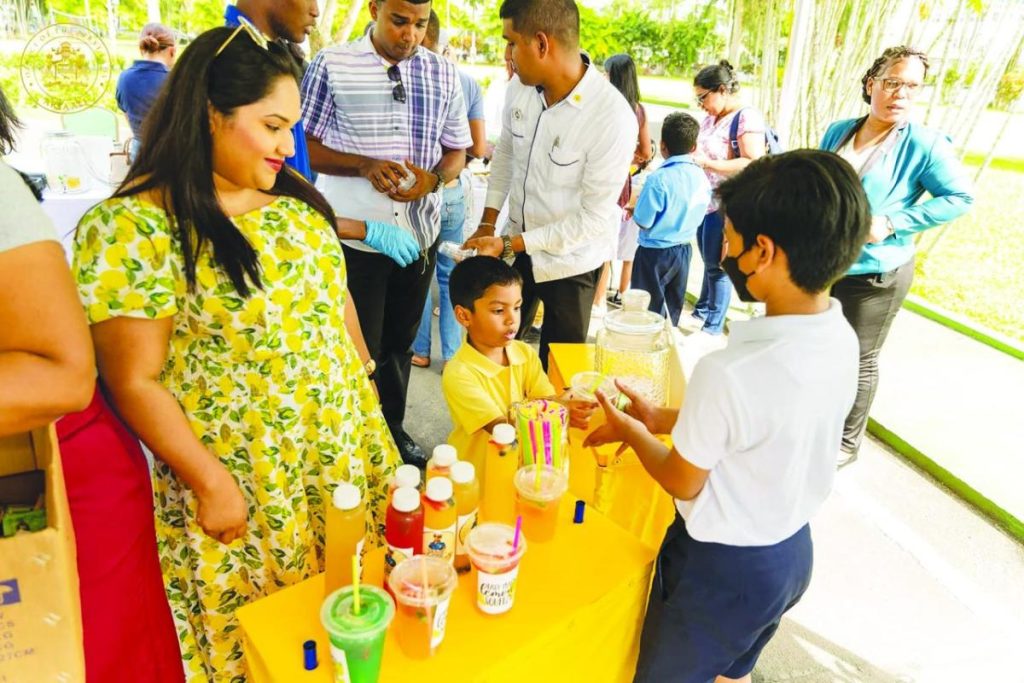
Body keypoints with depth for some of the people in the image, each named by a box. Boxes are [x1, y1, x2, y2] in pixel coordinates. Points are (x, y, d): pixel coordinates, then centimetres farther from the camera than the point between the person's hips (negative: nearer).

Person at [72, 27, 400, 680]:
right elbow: (135, 381, -16)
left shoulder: (294, 198, 4)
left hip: (349, 447, 6)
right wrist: (211, 484, -13)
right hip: (245, 481, -5)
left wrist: (365, 380, 14)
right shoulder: (135, 227, -17)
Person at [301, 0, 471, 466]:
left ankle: (393, 427, 37)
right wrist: (365, 166, -22)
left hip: (419, 232, 4)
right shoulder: (331, 66, -6)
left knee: (400, 342, 18)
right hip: (353, 235, -4)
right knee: (361, 348, 4)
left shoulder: (443, 74, 5)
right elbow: (305, 145, -5)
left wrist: (433, 177, -13)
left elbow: (457, 151, 9)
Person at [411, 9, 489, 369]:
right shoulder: (468, 82, -1)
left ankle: (420, 350, 24)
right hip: (453, 191, 3)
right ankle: (452, 353, 19)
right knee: (450, 273, 13)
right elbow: (479, 148, 1)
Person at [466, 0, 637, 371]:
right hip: (516, 248, 5)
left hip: (569, 263, -5)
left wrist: (508, 244, -22)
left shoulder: (613, 117, -27)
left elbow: (594, 218, -24)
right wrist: (487, 224, 3)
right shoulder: (519, 87, -8)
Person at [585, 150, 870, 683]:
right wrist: (662, 419, 5)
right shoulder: (841, 339, -10)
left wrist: (633, 433, 0)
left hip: (722, 568, -6)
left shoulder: (729, 374, -35)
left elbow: (681, 481, -18)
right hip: (791, 553, 7)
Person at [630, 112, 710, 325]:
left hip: (655, 252, -6)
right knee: (673, 307, 17)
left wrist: (635, 207, 1)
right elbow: (697, 218, 8)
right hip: (683, 250, 6)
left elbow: (643, 221, -18)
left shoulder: (659, 178, -20)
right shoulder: (702, 178, -1)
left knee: (648, 310, 5)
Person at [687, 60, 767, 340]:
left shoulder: (747, 117, -14)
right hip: (706, 200, 7)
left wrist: (707, 163, -23)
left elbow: (753, 164, -22)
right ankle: (701, 312, 32)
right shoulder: (711, 118, 11)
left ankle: (713, 329, 13)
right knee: (708, 262, 17)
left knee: (717, 266, 1)